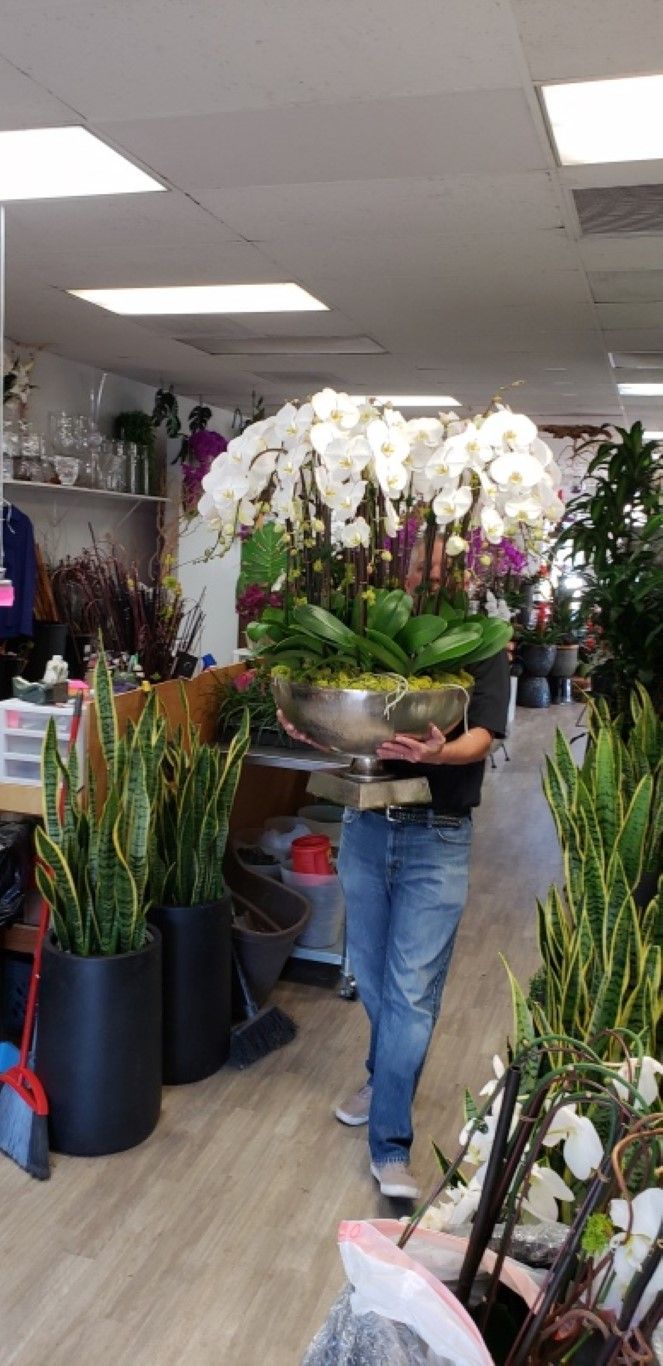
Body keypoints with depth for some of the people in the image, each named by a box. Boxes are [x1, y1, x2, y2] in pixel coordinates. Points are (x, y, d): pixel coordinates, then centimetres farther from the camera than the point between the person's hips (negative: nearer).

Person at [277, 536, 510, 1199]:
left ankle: (391, 1144, 9)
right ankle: (386, 1076, 42)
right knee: (371, 975, 16)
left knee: (413, 988, -1)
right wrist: (305, 726, -22)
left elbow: (482, 738, -15)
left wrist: (437, 753, -37)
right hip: (365, 826, 3)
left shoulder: (483, 652, -2)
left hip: (436, 838, -3)